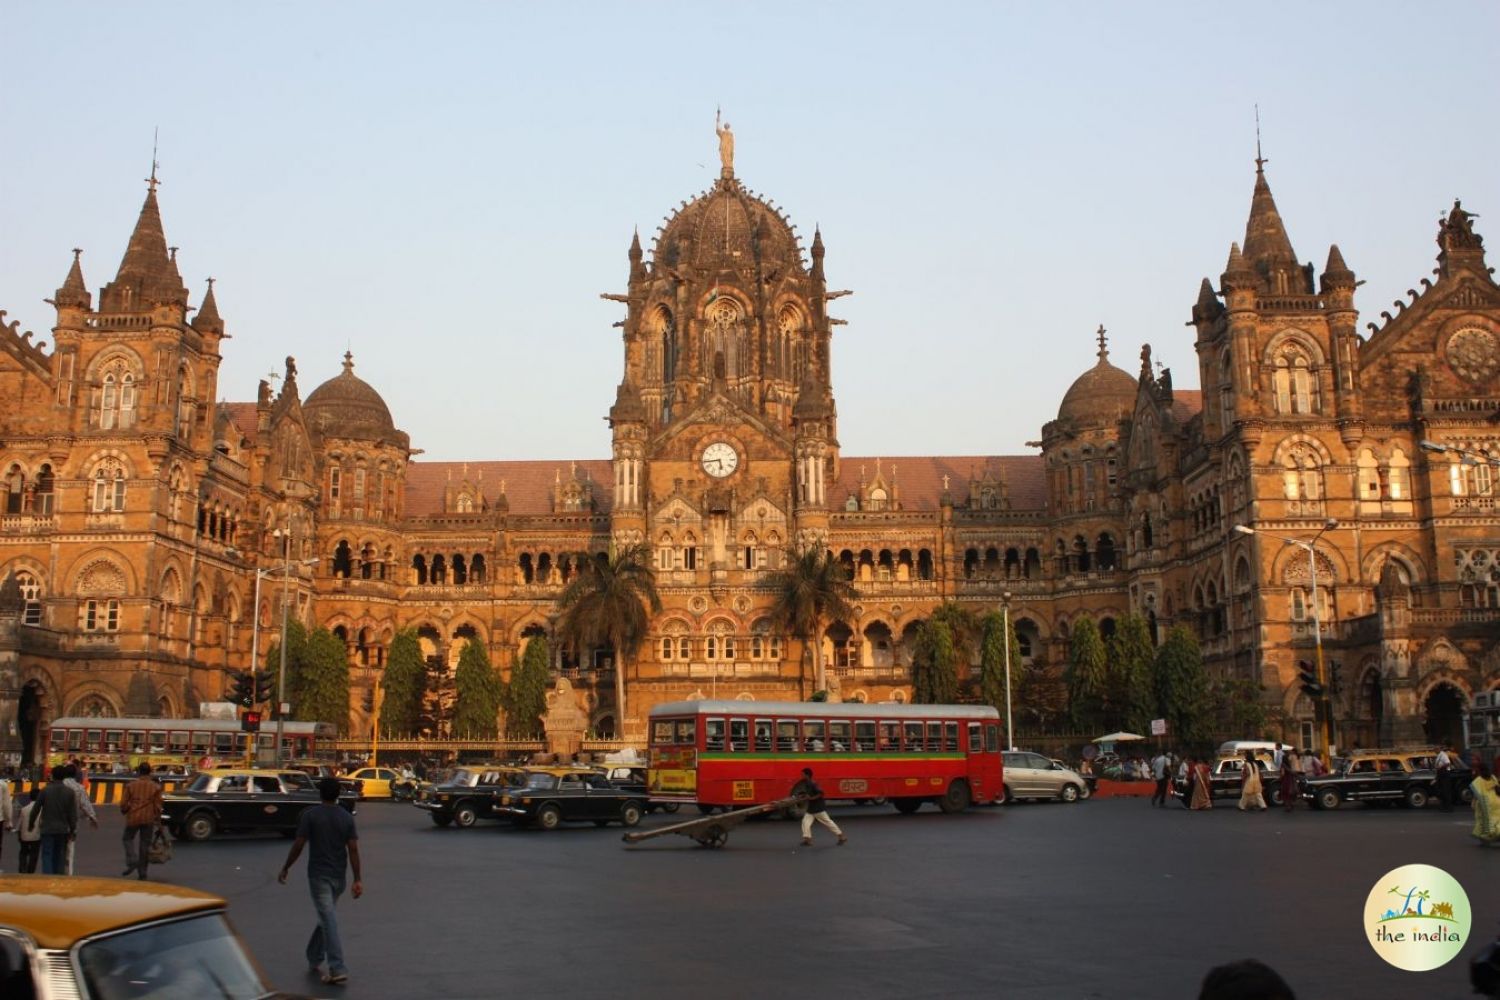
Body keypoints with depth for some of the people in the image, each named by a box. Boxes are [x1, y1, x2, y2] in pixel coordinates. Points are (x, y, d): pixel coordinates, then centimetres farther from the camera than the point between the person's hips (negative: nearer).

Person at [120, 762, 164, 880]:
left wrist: (125, 811, 21)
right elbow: (158, 806, 0)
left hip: (133, 817, -1)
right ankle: (142, 873, 10)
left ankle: (131, 862, -3)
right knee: (145, 844, 8)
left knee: (128, 839, 19)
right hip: (148, 819, 1)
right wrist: (158, 820, 11)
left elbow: (123, 804, -1)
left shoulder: (131, 786, -3)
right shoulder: (155, 787, -1)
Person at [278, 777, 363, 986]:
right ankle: (314, 959, 33)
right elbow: (353, 850, -2)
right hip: (338, 876, 4)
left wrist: (285, 869, 5)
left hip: (318, 875, -4)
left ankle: (338, 969, -15)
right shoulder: (347, 817, 2)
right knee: (325, 916, 21)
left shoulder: (310, 815, -8)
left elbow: (298, 845, -9)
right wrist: (357, 879, -1)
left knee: (328, 920, -9)